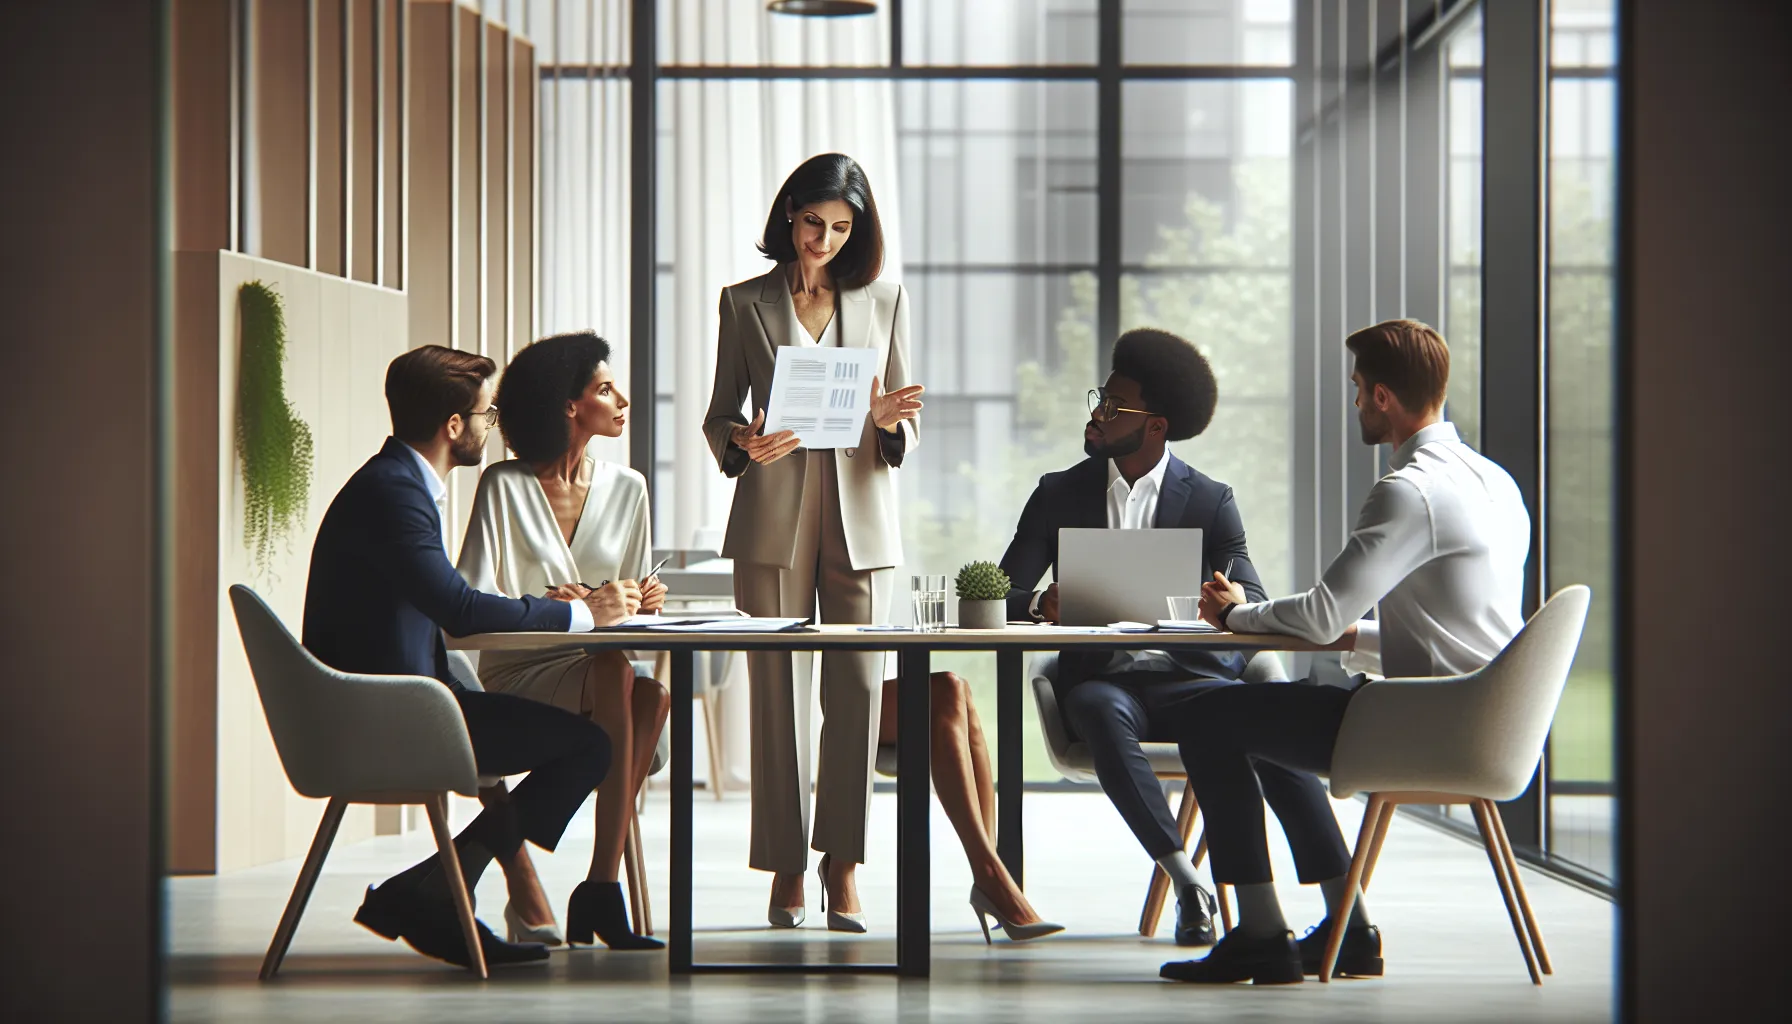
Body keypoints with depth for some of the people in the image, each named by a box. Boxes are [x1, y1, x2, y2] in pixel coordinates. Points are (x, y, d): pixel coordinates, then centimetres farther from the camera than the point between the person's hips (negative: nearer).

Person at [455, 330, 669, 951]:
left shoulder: (626, 488, 13)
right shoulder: (505, 487, -2)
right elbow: (472, 601, -9)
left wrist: (645, 601, -4)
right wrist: (547, 606, -26)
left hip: (603, 671, 4)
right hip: (518, 675, -4)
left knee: (652, 690, -32)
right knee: (614, 672, -35)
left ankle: (599, 886, -30)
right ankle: (603, 892, -34)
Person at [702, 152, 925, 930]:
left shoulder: (885, 302, 11)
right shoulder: (745, 303, 8)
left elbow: (904, 431, 12)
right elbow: (719, 415, 9)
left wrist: (889, 420, -12)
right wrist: (744, 441, -13)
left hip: (858, 516, 1)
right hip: (773, 517, -1)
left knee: (857, 690, -5)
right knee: (777, 691, -2)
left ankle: (843, 869, 1)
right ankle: (787, 869, 4)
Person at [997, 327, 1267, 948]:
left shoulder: (1210, 501, 8)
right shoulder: (1059, 494, 12)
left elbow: (1252, 602, -3)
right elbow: (1002, 596, 5)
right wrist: (1042, 605, -20)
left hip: (1187, 673, -1)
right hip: (1100, 679, 1)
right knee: (1104, 717, -37)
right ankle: (1186, 884, -39)